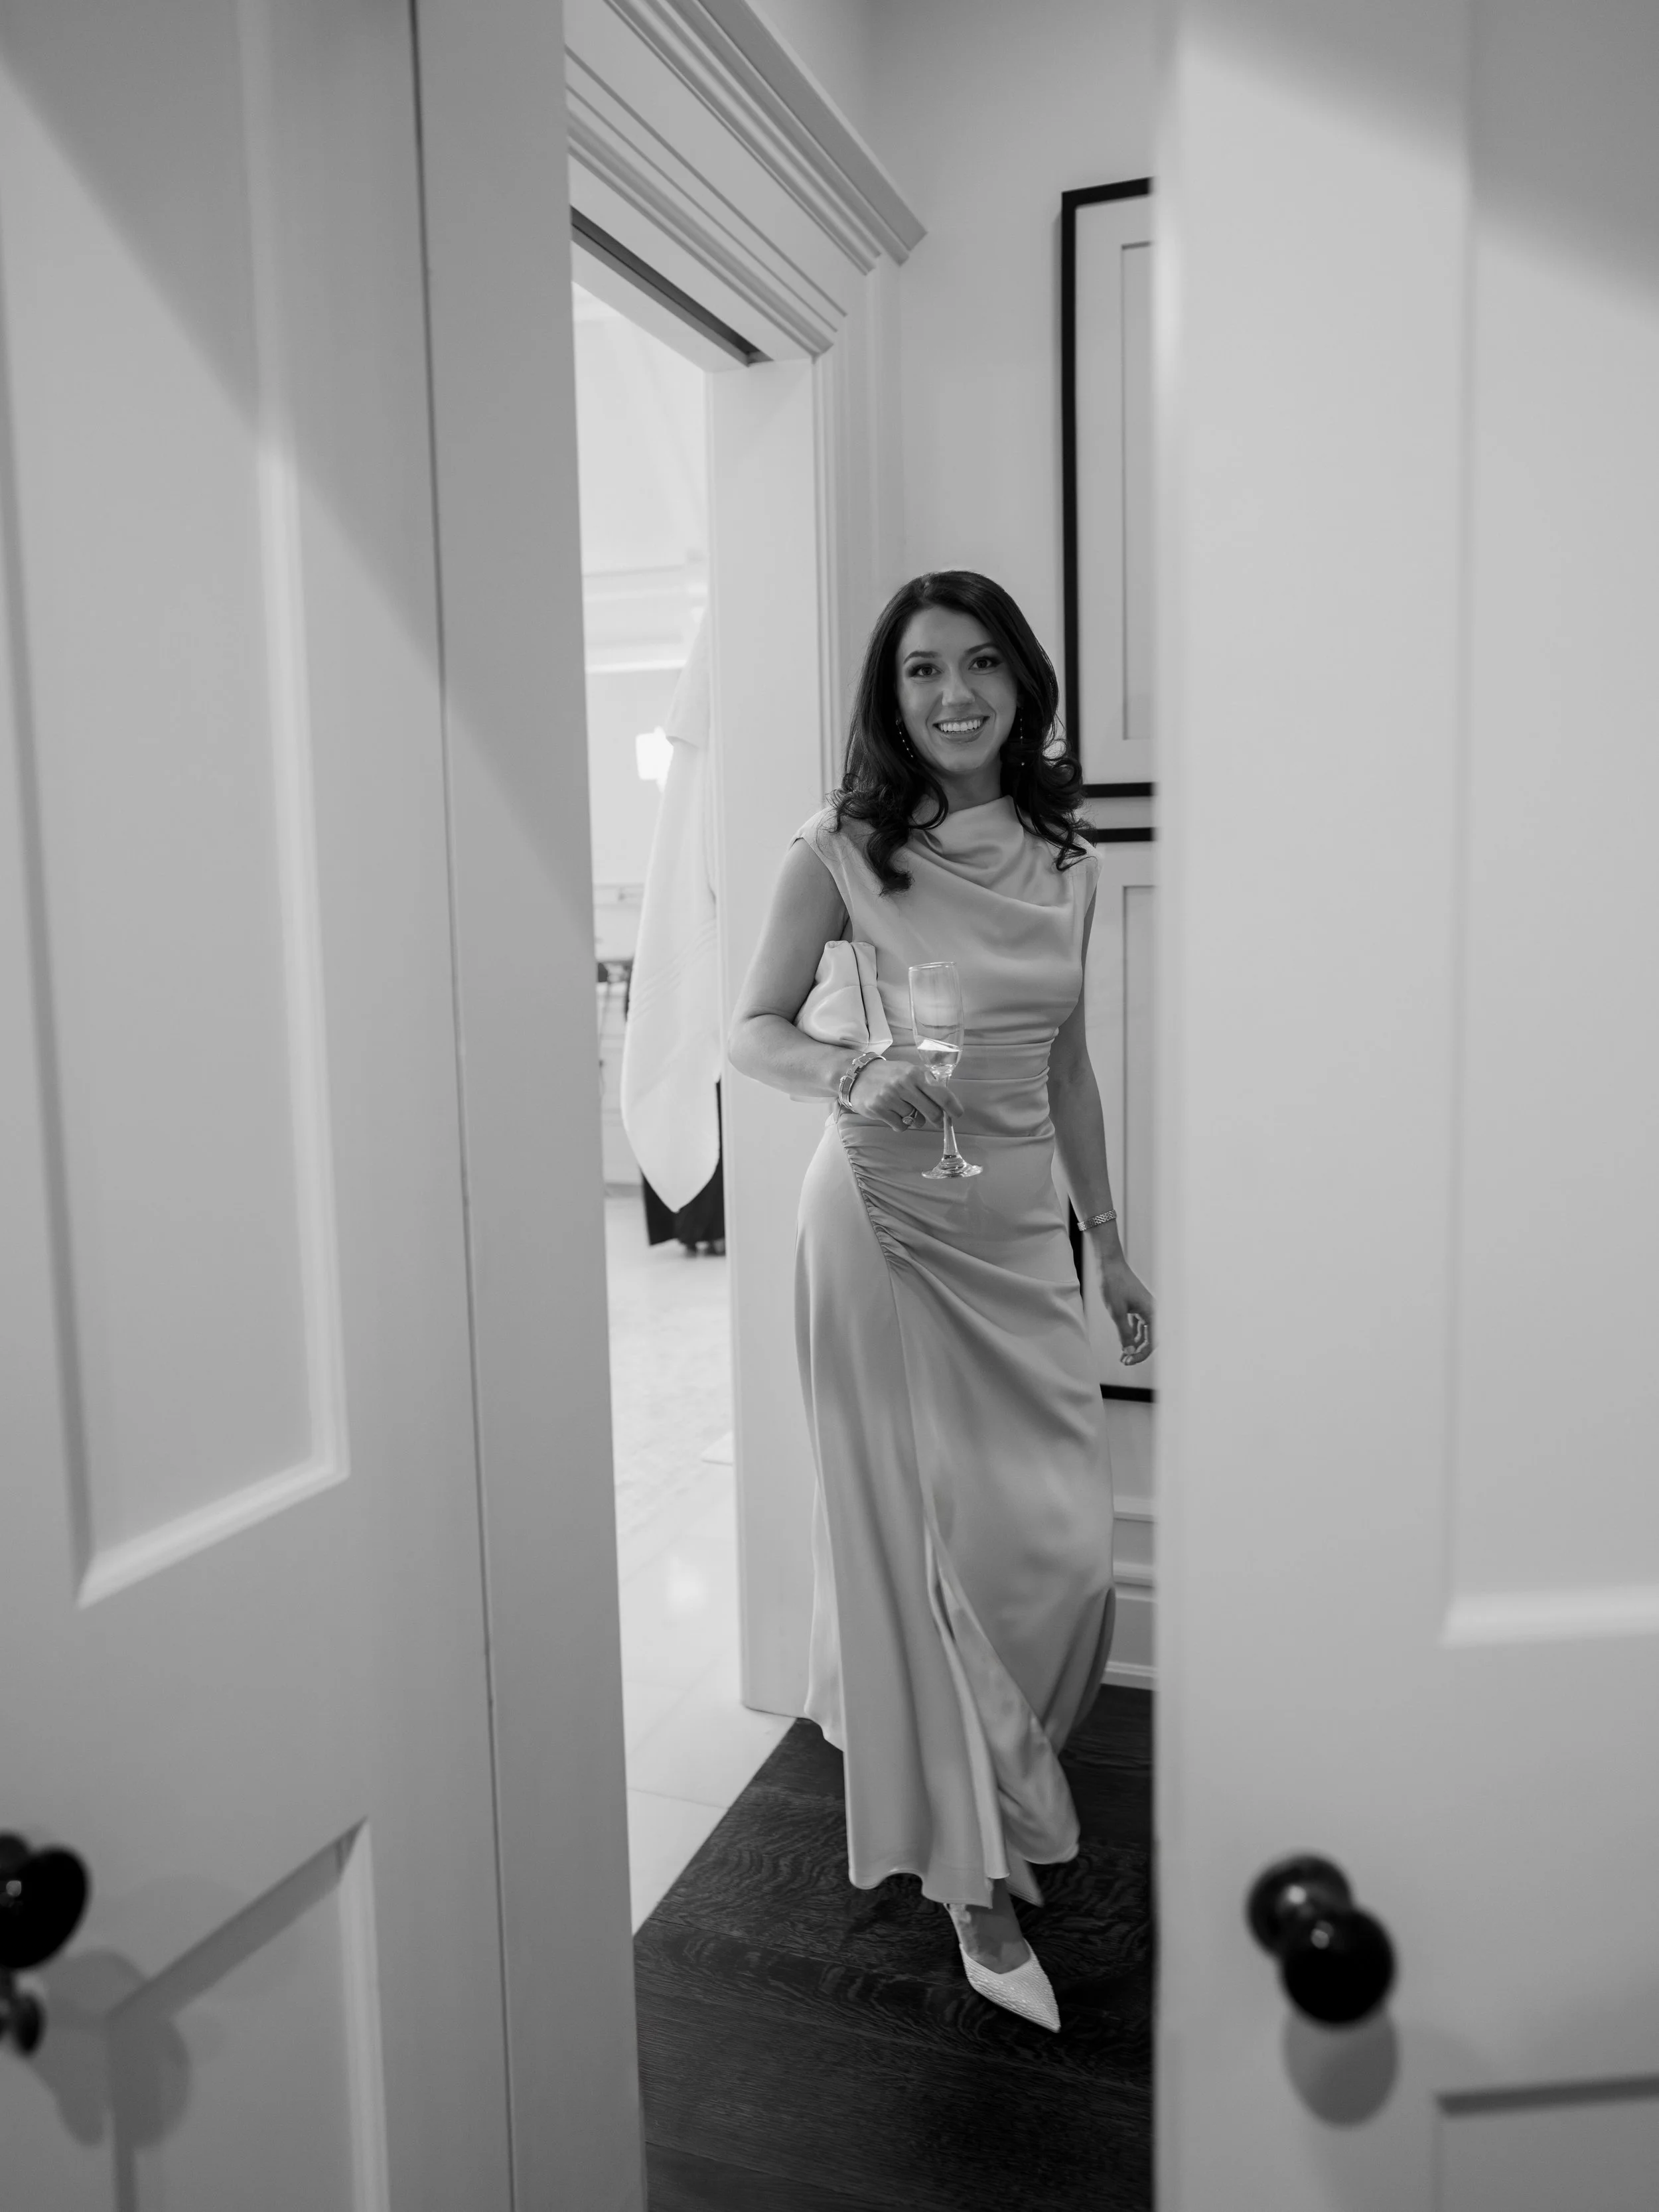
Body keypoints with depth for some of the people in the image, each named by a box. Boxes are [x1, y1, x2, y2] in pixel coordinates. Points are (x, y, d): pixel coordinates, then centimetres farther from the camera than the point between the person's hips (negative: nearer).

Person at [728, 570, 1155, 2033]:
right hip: (887, 1223, -4)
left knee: (1066, 1541, 7)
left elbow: (1068, 1064, 13)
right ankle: (976, 1871, 23)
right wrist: (853, 1076, -22)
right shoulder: (844, 853, -6)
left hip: (1024, 1228, 4)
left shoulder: (1068, 866, 6)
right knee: (930, 1538, 4)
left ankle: (997, 1787, 37)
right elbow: (755, 1030, 0)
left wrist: (1111, 1246, 17)